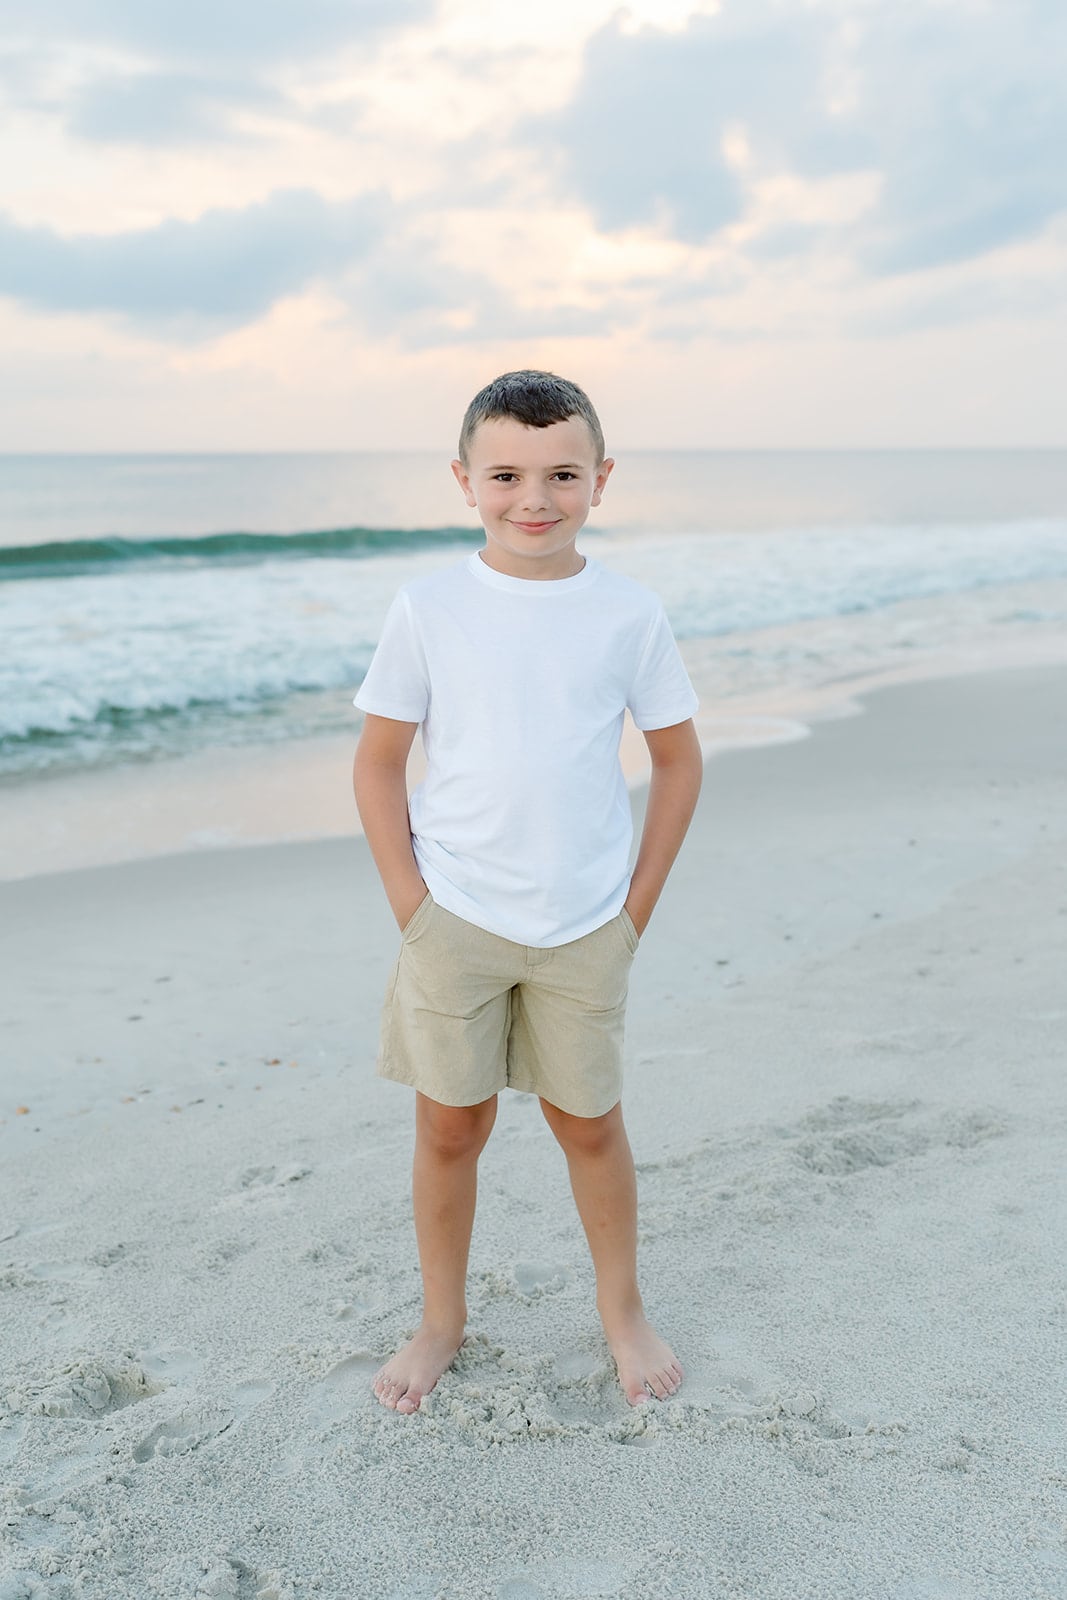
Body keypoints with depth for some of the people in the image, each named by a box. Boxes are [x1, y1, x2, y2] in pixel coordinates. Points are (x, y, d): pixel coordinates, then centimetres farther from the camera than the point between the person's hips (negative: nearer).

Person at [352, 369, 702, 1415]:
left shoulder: (629, 614, -3)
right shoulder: (428, 609, -6)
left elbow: (677, 759, 5)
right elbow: (378, 760, 0)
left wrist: (637, 906, 1)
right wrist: (411, 905, -4)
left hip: (585, 927, 1)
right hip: (454, 922, 0)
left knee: (589, 1124, 13)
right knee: (449, 1130, 11)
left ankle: (621, 1309, 36)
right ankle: (441, 1321, 32)